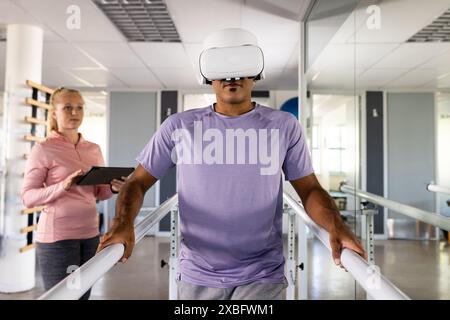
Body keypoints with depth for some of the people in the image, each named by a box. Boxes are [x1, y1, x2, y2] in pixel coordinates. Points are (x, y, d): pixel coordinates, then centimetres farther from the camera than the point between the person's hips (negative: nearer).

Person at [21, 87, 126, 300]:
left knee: (83, 294, 15)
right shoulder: (43, 149, -7)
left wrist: (113, 188, -9)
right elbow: (28, 197, -10)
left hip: (89, 234, 6)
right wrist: (63, 186, -26)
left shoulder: (94, 149, 8)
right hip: (57, 236, -5)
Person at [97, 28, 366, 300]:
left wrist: (336, 226, -19)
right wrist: (123, 222, -18)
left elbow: (309, 188, 1)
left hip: (262, 277, -1)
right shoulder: (179, 127, -1)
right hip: (197, 276, 2)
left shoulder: (284, 126, -1)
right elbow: (139, 182, 1)